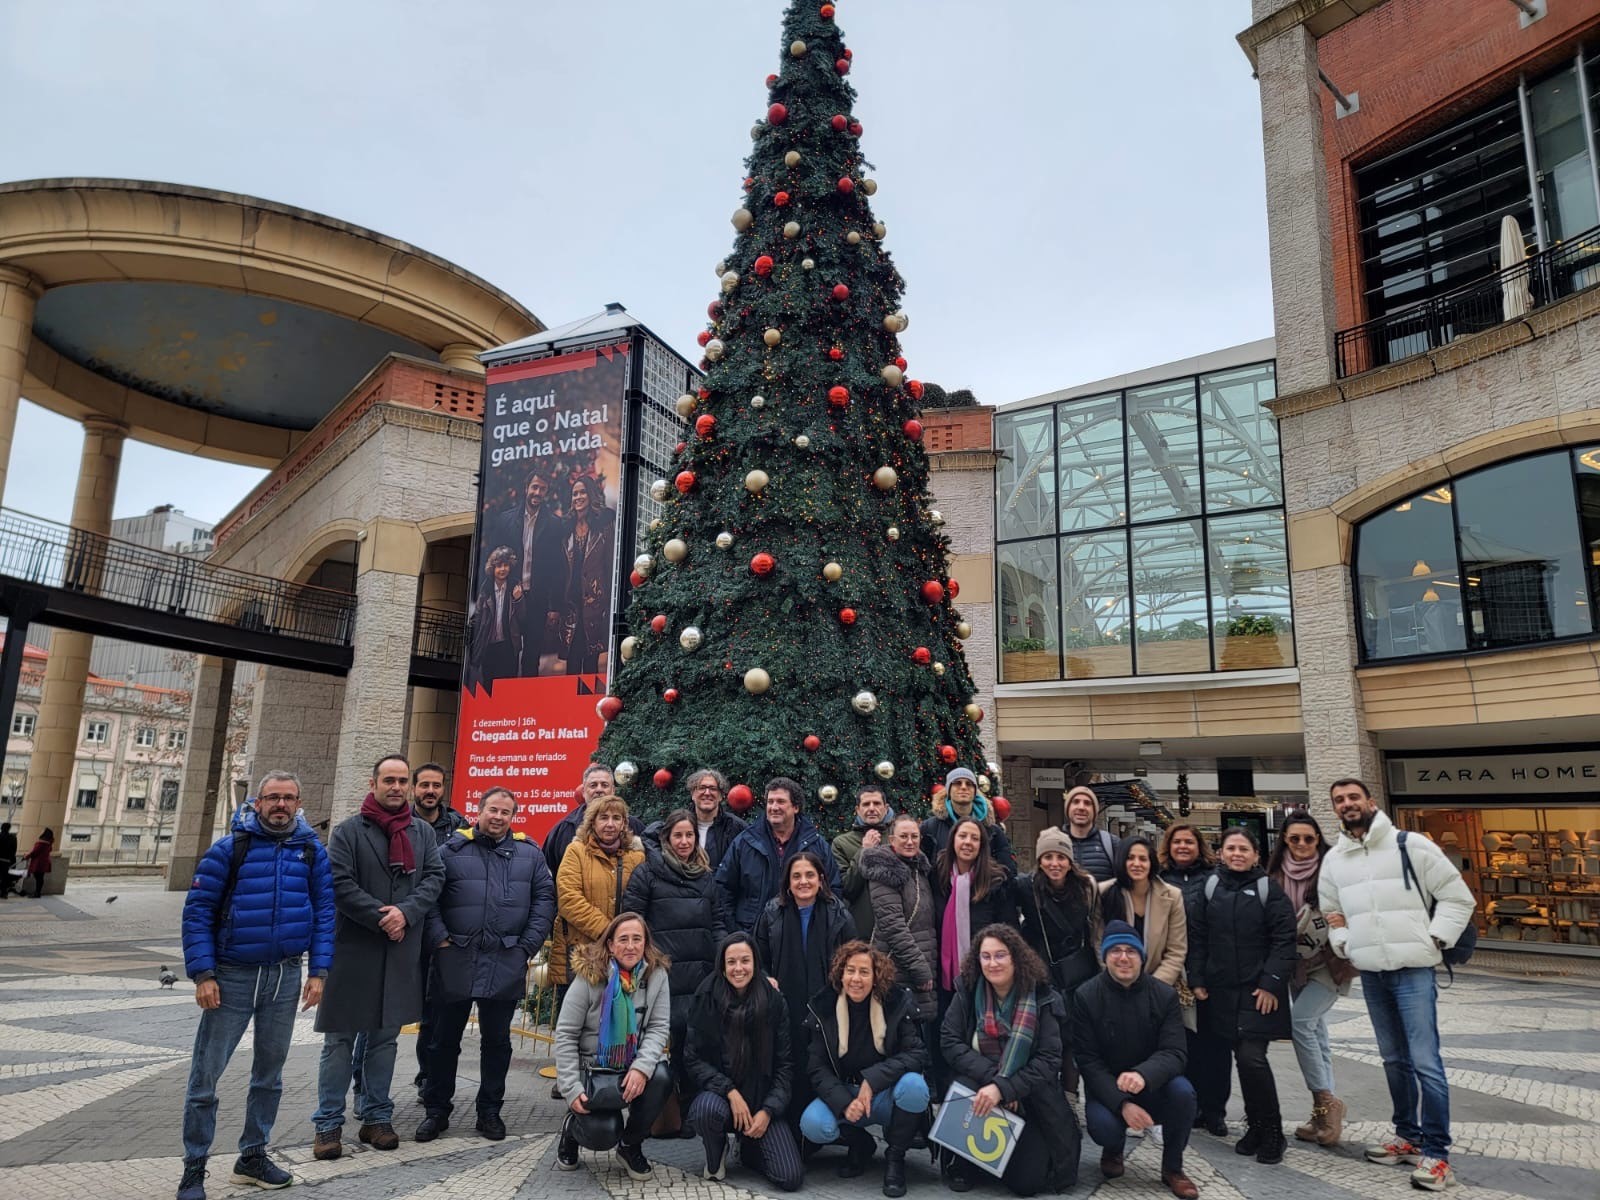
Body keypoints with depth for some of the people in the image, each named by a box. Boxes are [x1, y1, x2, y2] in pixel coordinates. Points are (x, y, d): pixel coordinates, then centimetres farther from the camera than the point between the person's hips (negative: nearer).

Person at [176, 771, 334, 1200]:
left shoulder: (312, 850, 1)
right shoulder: (229, 848, -8)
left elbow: (325, 911, 3)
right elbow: (198, 911, -7)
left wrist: (318, 971, -3)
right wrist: (203, 974, -13)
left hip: (286, 977, 3)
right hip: (231, 975, -3)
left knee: (269, 1072, 14)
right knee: (206, 1075, 2)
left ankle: (253, 1156, 29)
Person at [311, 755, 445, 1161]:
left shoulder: (423, 832, 8)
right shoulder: (349, 830, -2)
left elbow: (434, 876, 0)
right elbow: (340, 883, -10)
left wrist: (406, 912, -15)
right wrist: (381, 918, -16)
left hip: (402, 952, 3)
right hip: (352, 948, -3)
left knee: (385, 1036, 12)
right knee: (340, 1040, 4)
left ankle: (376, 1116, 23)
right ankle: (328, 1124, 13)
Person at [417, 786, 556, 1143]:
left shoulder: (529, 854, 6)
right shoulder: (452, 850, 1)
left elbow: (545, 899, 5)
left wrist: (528, 945, -2)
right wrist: (439, 938, -9)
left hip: (507, 963, 1)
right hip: (455, 960, -1)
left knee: (497, 1040, 11)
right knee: (444, 1039, 10)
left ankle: (490, 1110, 25)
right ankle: (436, 1110, 25)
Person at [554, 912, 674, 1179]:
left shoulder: (656, 974, -6)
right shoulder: (589, 976, -12)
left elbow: (659, 1028, -8)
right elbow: (565, 1035, -9)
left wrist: (642, 1067, -26)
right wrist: (572, 1089, -14)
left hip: (634, 1068, 3)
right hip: (592, 1069, -2)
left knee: (661, 1076, -30)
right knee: (604, 1134, -24)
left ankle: (631, 1146, -1)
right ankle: (573, 1126, 16)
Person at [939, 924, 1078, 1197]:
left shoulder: (1042, 999, -10)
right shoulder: (967, 991, -6)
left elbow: (1049, 1060, -15)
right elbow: (949, 1042, -12)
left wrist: (1003, 1089, -27)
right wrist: (992, 1077, -25)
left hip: (1029, 1098, 0)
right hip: (979, 1086, 0)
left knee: (1028, 1181, -16)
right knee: (965, 1086, -34)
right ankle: (958, 1161, -6)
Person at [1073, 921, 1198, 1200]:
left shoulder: (1165, 995, -8)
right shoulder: (1086, 996, -12)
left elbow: (1173, 1052, -18)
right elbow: (1088, 1061, -14)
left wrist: (1143, 1075, -40)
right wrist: (1122, 1103, -28)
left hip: (1153, 1086, 1)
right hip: (1107, 1088, -1)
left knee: (1182, 1091, -30)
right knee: (1103, 1126, -32)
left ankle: (1172, 1167, -2)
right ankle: (1114, 1148, 10)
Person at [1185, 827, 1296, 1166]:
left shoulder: (1268, 890, -2)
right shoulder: (1211, 888, 8)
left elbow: (1284, 940, -6)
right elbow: (1198, 937, 9)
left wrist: (1271, 983, -13)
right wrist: (1197, 979, 3)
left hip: (1259, 991, -4)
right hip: (1222, 991, 4)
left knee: (1252, 1058, -11)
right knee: (1242, 1058, 9)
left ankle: (1271, 1131, 7)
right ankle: (1256, 1126, 24)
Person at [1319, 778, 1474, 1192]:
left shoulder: (1410, 845, -6)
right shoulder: (1333, 859, 9)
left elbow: (1457, 896, -3)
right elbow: (1331, 910, 20)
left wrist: (1434, 939, -9)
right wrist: (1343, 943, 4)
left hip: (1413, 970, -5)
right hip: (1370, 974, 5)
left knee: (1425, 1061, -8)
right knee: (1394, 1059, 15)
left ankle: (1436, 1153, 0)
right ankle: (1409, 1136, 27)